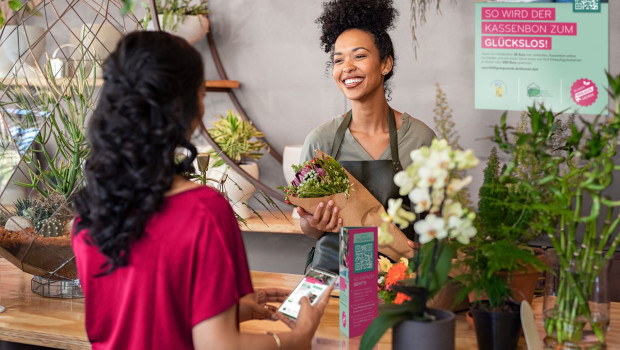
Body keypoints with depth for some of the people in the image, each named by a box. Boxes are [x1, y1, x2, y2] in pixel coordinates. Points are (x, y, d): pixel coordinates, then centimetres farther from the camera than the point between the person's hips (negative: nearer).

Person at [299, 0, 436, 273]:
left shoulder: (420, 138, -2)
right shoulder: (320, 140, 1)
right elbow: (307, 227, 11)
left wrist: (412, 250, -12)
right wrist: (314, 224, -12)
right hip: (331, 266, 1)